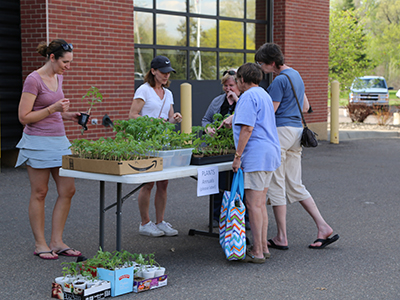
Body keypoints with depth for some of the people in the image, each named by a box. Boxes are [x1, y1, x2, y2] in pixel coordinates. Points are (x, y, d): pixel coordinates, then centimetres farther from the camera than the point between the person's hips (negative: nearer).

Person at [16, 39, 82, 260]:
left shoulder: (58, 78, 11)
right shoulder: (33, 80, -13)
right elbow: (24, 117, -15)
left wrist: (68, 115, 7)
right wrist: (53, 108, -20)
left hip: (59, 140, 8)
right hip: (38, 142, -8)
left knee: (67, 191, 4)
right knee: (39, 194, 2)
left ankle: (56, 242, 12)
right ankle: (40, 244, 13)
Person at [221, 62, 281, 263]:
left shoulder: (248, 96, -11)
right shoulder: (263, 94, 20)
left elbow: (247, 128, -19)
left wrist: (237, 156, -17)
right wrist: (232, 120, 47)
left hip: (256, 156, -10)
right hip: (270, 154, 10)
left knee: (254, 205, -6)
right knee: (261, 204, 14)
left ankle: (257, 252, -3)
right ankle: (263, 247, 19)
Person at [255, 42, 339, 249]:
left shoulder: (280, 80, -14)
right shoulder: (296, 75, 16)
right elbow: (305, 106, 23)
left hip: (281, 131, -9)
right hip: (296, 131, 9)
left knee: (276, 185, -1)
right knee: (295, 185, 13)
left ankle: (281, 238, 4)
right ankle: (323, 227, 8)